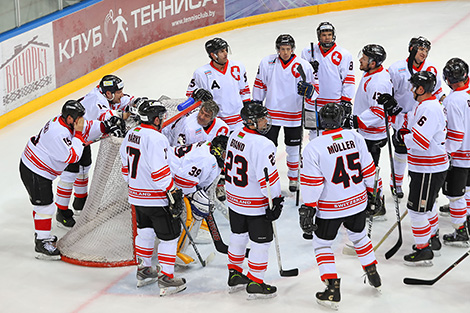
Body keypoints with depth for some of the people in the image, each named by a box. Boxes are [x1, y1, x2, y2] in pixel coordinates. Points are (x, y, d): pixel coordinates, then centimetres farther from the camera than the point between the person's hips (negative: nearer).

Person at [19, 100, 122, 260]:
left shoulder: (63, 121, -3)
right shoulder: (58, 134, -32)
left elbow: (87, 129, 9)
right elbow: (72, 157, -28)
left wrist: (104, 126, -6)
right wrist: (78, 134, -24)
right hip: (34, 173, -10)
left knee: (44, 203, 22)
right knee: (45, 206, -4)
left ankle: (42, 235, 37)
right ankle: (41, 244, 5)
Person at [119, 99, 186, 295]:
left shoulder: (131, 134, 5)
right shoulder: (156, 139, -23)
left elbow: (126, 164, 15)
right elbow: (160, 173, -26)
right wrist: (174, 194, -20)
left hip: (137, 196, 9)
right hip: (157, 198, -9)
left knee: (145, 232, 24)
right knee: (169, 236, 1)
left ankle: (143, 271, 35)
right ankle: (166, 279, 3)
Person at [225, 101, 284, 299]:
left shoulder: (236, 135, 1)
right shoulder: (263, 145, -25)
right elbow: (268, 177, -25)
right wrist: (276, 200, -15)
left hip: (234, 199, 8)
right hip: (255, 204, -8)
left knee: (238, 236, 23)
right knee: (261, 242, 6)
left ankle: (234, 275, 36)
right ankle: (255, 283, 15)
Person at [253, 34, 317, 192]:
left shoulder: (304, 66, -7)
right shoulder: (267, 63, -3)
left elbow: (314, 90, -3)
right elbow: (260, 84, 9)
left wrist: (309, 91, -25)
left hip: (294, 115, 0)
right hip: (272, 112, 1)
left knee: (293, 148, 12)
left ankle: (293, 177, 32)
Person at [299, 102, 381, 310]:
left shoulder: (313, 147, -16)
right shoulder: (355, 137, -5)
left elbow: (311, 183, -15)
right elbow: (368, 168, 3)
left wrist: (308, 209, -6)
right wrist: (372, 191, 17)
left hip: (331, 209, -4)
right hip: (358, 202, 4)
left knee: (322, 244, 12)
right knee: (359, 236, 28)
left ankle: (333, 290, 5)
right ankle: (373, 276, 38)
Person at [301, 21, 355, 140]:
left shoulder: (344, 54, -2)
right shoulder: (308, 52, 3)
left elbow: (349, 78, -1)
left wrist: (346, 100, -6)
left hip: (336, 104, -2)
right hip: (314, 103, 2)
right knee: (315, 133, 12)